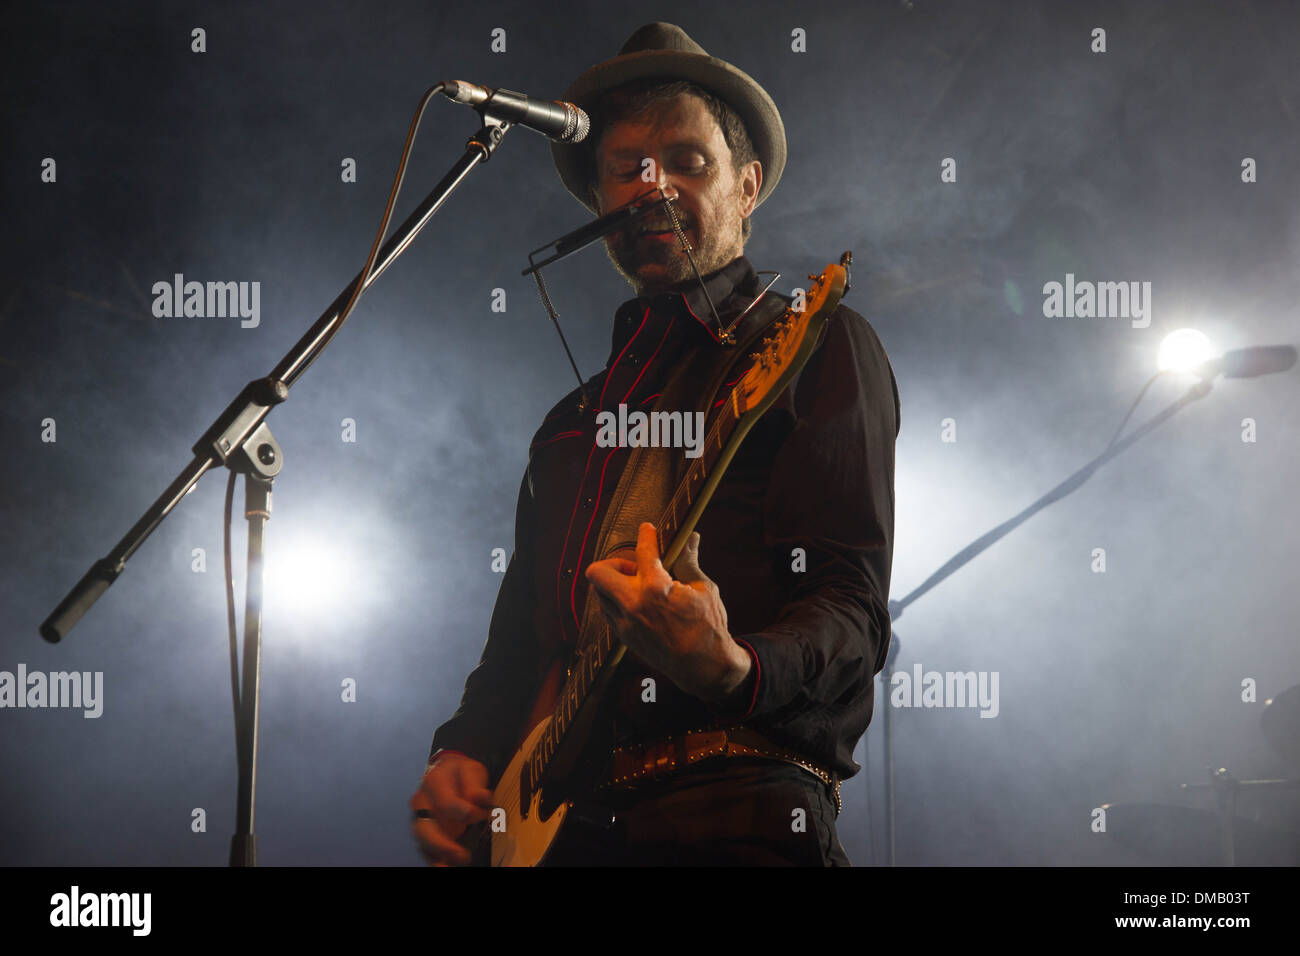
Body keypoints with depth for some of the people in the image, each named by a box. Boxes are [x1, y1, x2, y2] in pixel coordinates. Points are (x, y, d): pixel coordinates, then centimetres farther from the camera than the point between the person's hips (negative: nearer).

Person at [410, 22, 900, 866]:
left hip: (737, 819, -6)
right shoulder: (574, 418, 26)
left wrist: (731, 669, -25)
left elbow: (851, 608, -5)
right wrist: (462, 754, 6)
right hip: (564, 823, 6)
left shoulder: (820, 345, 6)